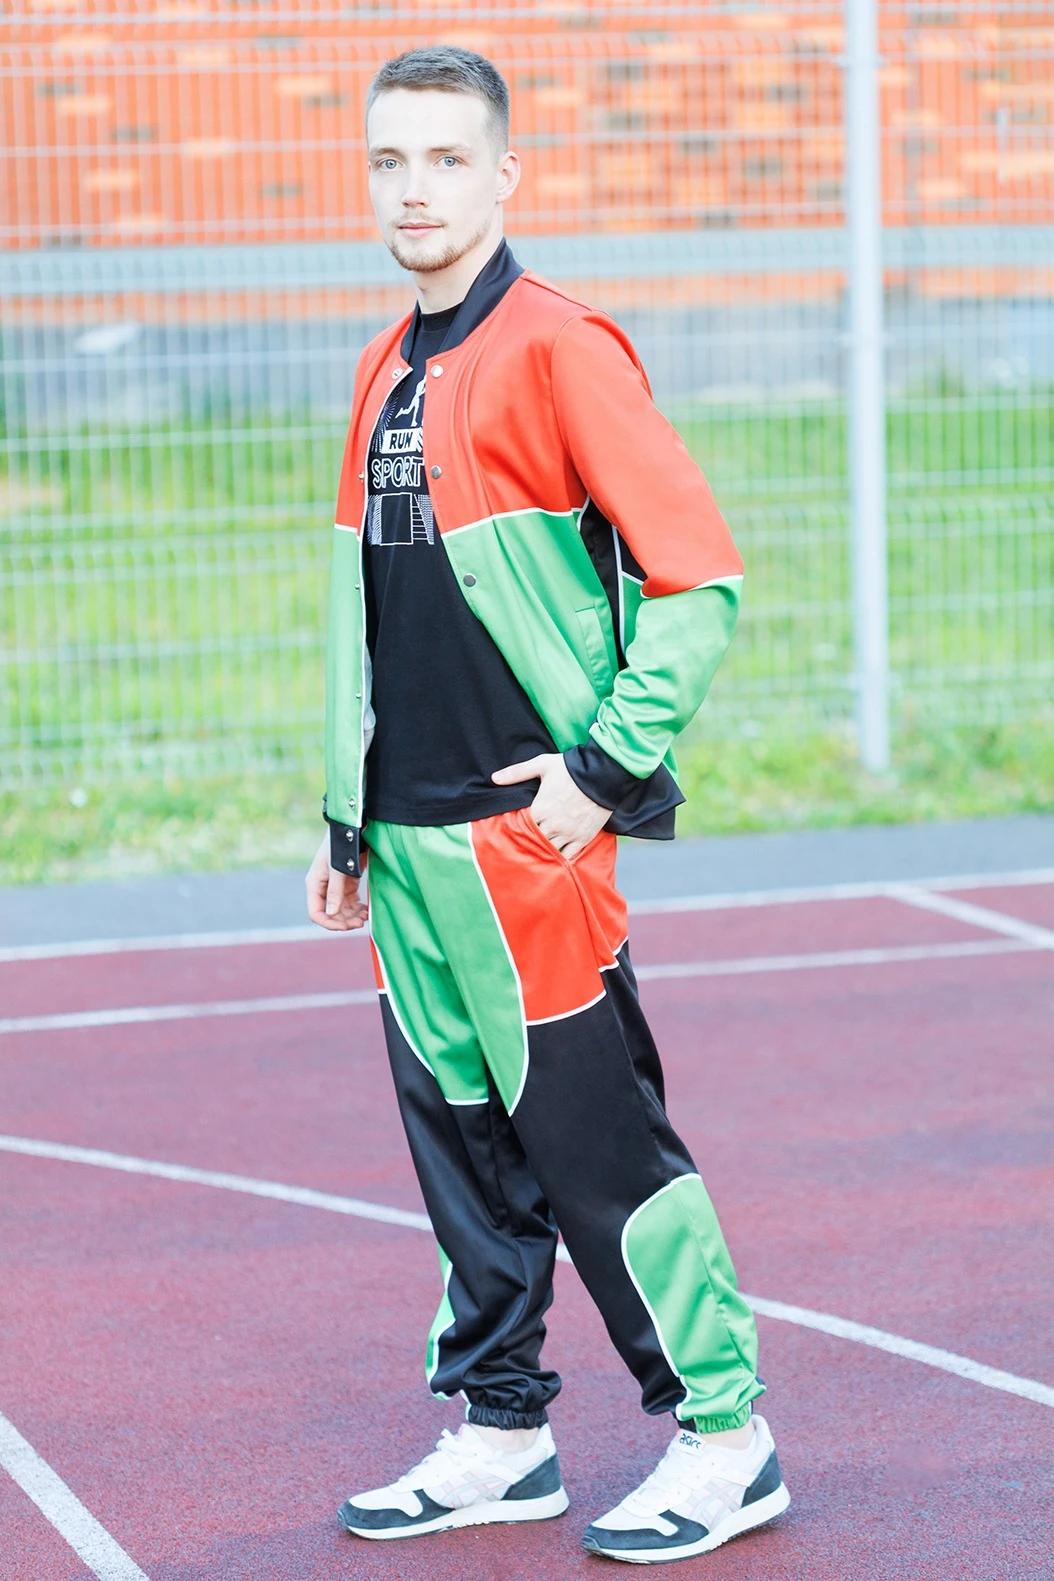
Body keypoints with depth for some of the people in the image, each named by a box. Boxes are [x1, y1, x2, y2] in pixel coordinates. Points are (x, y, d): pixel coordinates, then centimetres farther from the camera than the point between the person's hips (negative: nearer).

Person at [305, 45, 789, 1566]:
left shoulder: (559, 347, -11)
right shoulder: (385, 372, 13)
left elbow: (699, 580, -13)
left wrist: (605, 767, -15)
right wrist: (349, 816, 18)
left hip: (528, 832, -7)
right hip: (406, 844, 7)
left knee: (593, 1145, -2)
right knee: (462, 1142, 12)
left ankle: (726, 1437, 10)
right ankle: (501, 1434, 24)